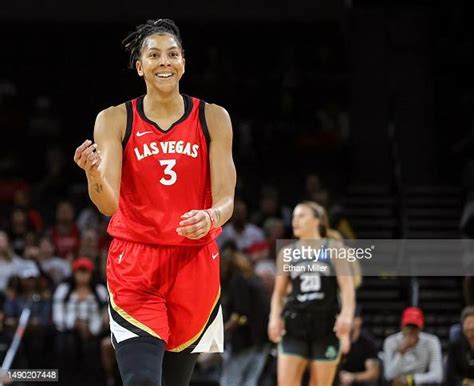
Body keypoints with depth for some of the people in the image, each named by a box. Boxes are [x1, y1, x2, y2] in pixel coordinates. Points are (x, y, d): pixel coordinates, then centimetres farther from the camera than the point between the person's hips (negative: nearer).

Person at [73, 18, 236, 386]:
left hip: (194, 262, 2)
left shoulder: (213, 118, 2)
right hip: (135, 264, -2)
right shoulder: (115, 120, -2)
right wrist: (94, 175, -32)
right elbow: (109, 204, -10)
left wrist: (211, 217, -25)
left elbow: (225, 200, -2)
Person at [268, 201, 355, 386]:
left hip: (326, 325, -2)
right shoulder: (287, 253, 10)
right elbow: (279, 291, 13)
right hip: (295, 325, 2)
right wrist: (275, 317, -4)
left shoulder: (334, 248, 3)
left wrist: (347, 314, -19)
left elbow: (347, 285, -4)